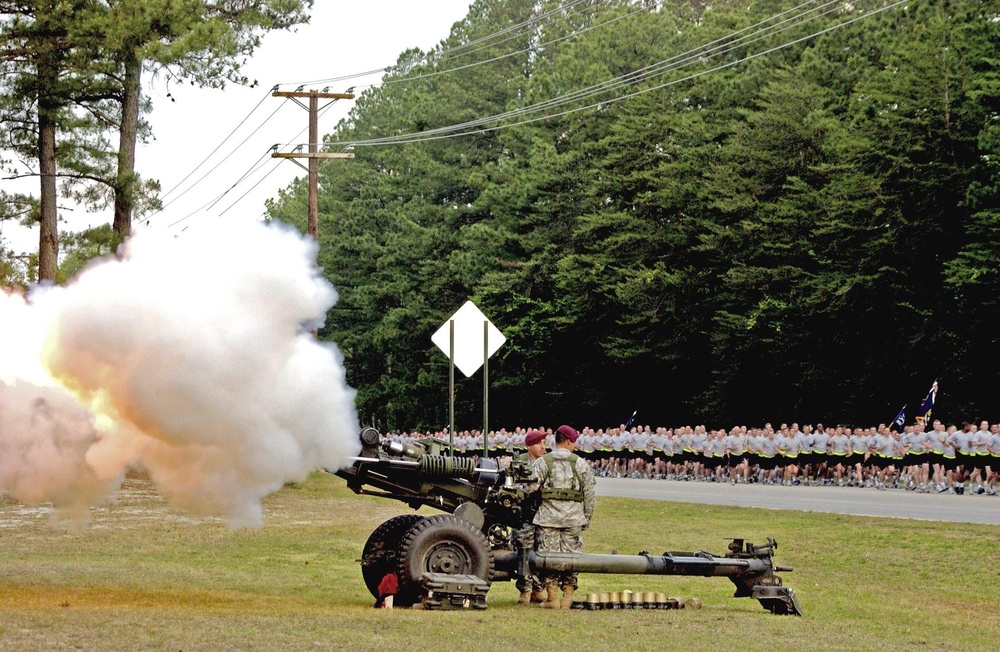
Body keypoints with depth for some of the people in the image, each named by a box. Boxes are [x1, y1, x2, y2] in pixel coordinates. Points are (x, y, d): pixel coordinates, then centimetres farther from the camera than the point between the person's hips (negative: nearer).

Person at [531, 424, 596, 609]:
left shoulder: (542, 462, 2)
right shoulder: (581, 464, 5)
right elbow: (589, 495, 7)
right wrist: (587, 519, 16)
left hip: (547, 517, -1)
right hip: (573, 518, 1)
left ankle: (552, 597, 1)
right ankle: (568, 597, 4)